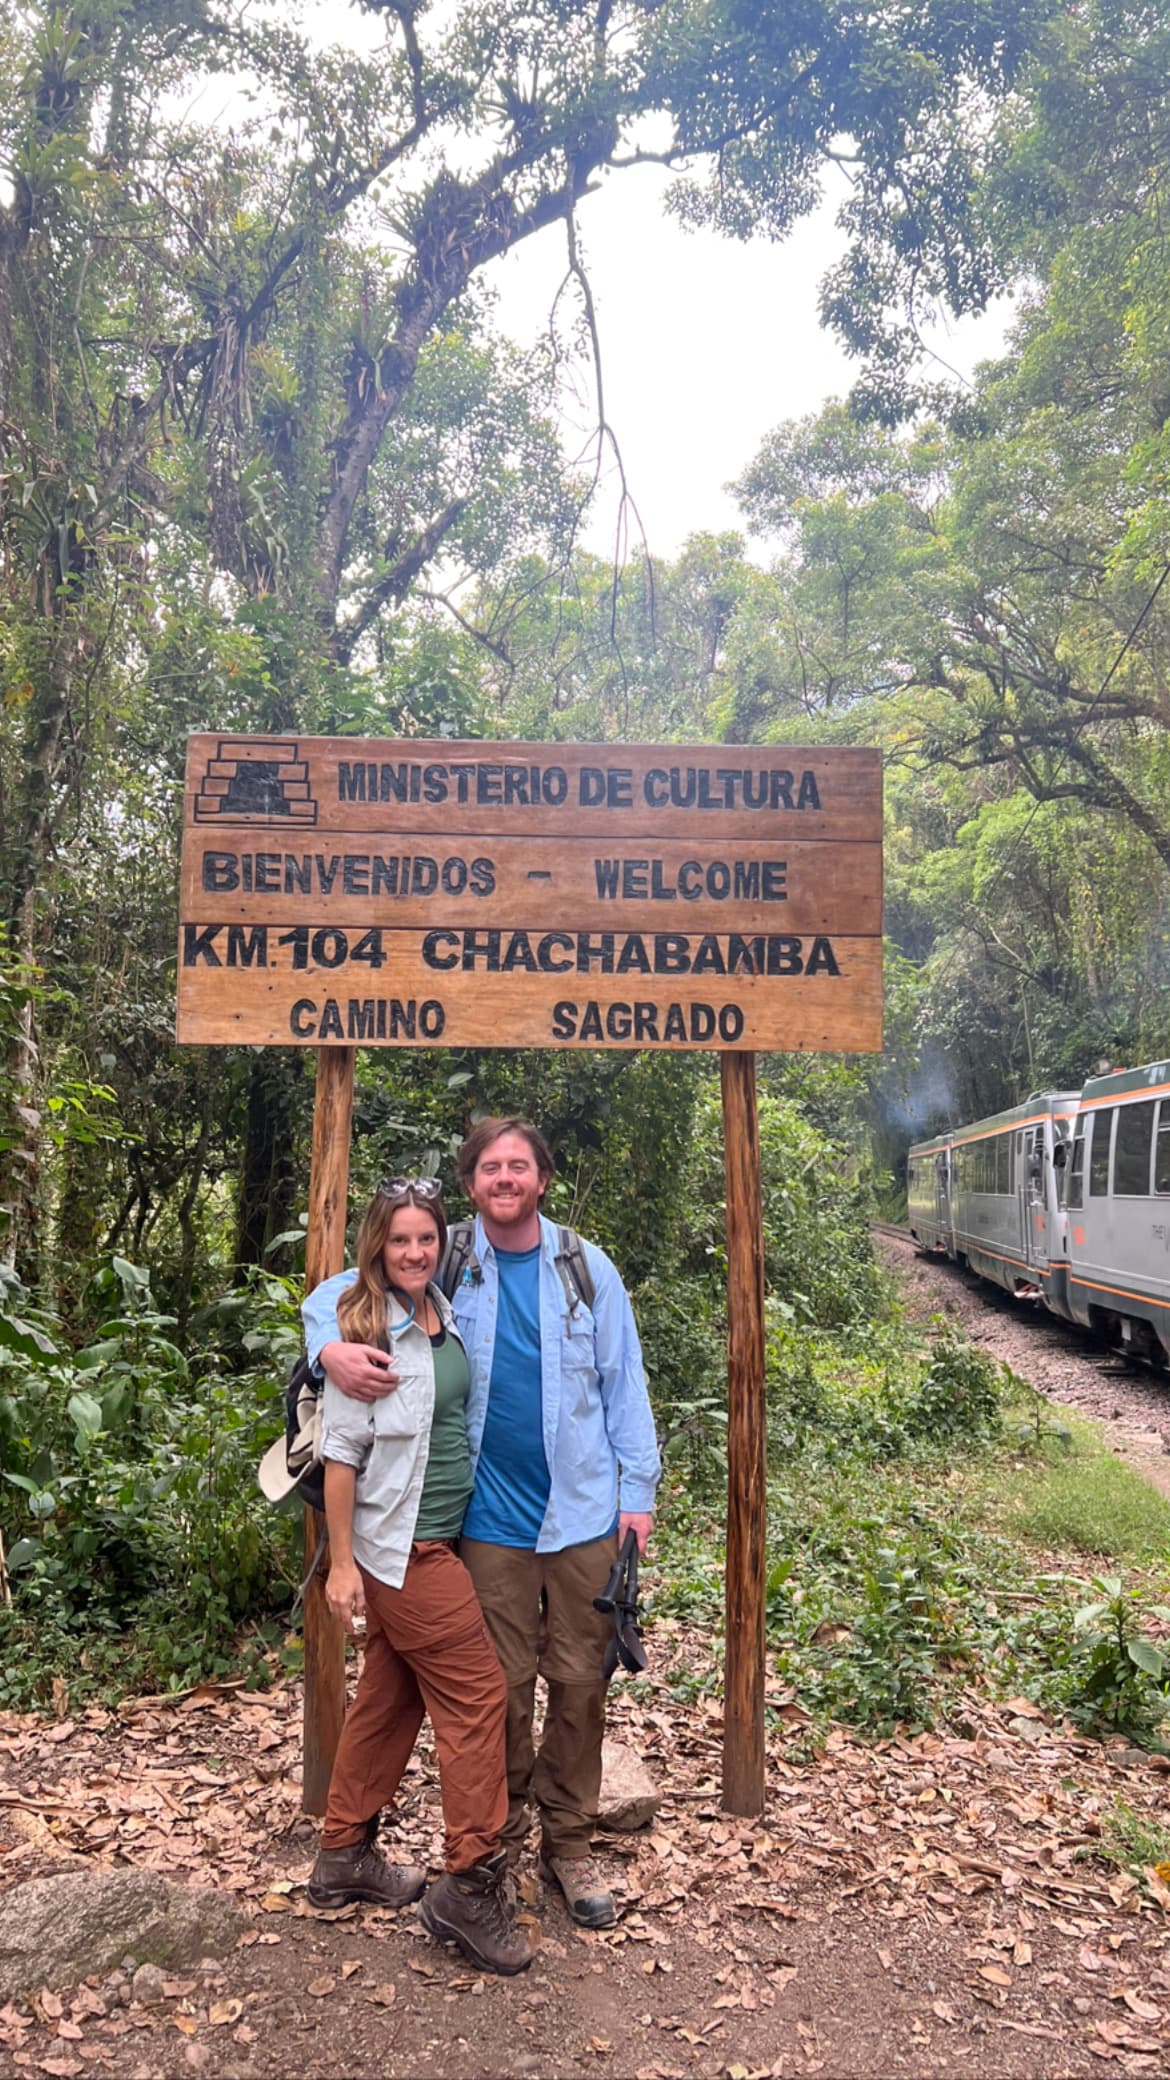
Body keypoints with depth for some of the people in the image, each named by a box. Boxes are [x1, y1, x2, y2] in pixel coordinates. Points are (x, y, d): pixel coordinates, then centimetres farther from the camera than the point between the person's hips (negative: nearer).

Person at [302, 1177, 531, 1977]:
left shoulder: (445, 1315, 4)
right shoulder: (366, 1329, -16)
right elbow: (341, 1452, -14)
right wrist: (341, 1564, -13)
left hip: (442, 1537, 7)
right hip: (401, 1548, -7)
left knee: (391, 1698, 16)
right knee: (478, 1696, -3)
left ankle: (346, 1858, 31)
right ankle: (472, 1885, 9)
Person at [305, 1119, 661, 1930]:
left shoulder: (589, 1269, 1)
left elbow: (624, 1386, 4)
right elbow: (336, 1294, 6)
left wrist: (639, 1492, -1)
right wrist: (333, 1349, -16)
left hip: (585, 1514, 1)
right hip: (492, 1520, 0)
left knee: (579, 1682, 8)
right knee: (502, 1687, 8)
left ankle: (570, 1844, 24)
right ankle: (498, 1844, 25)